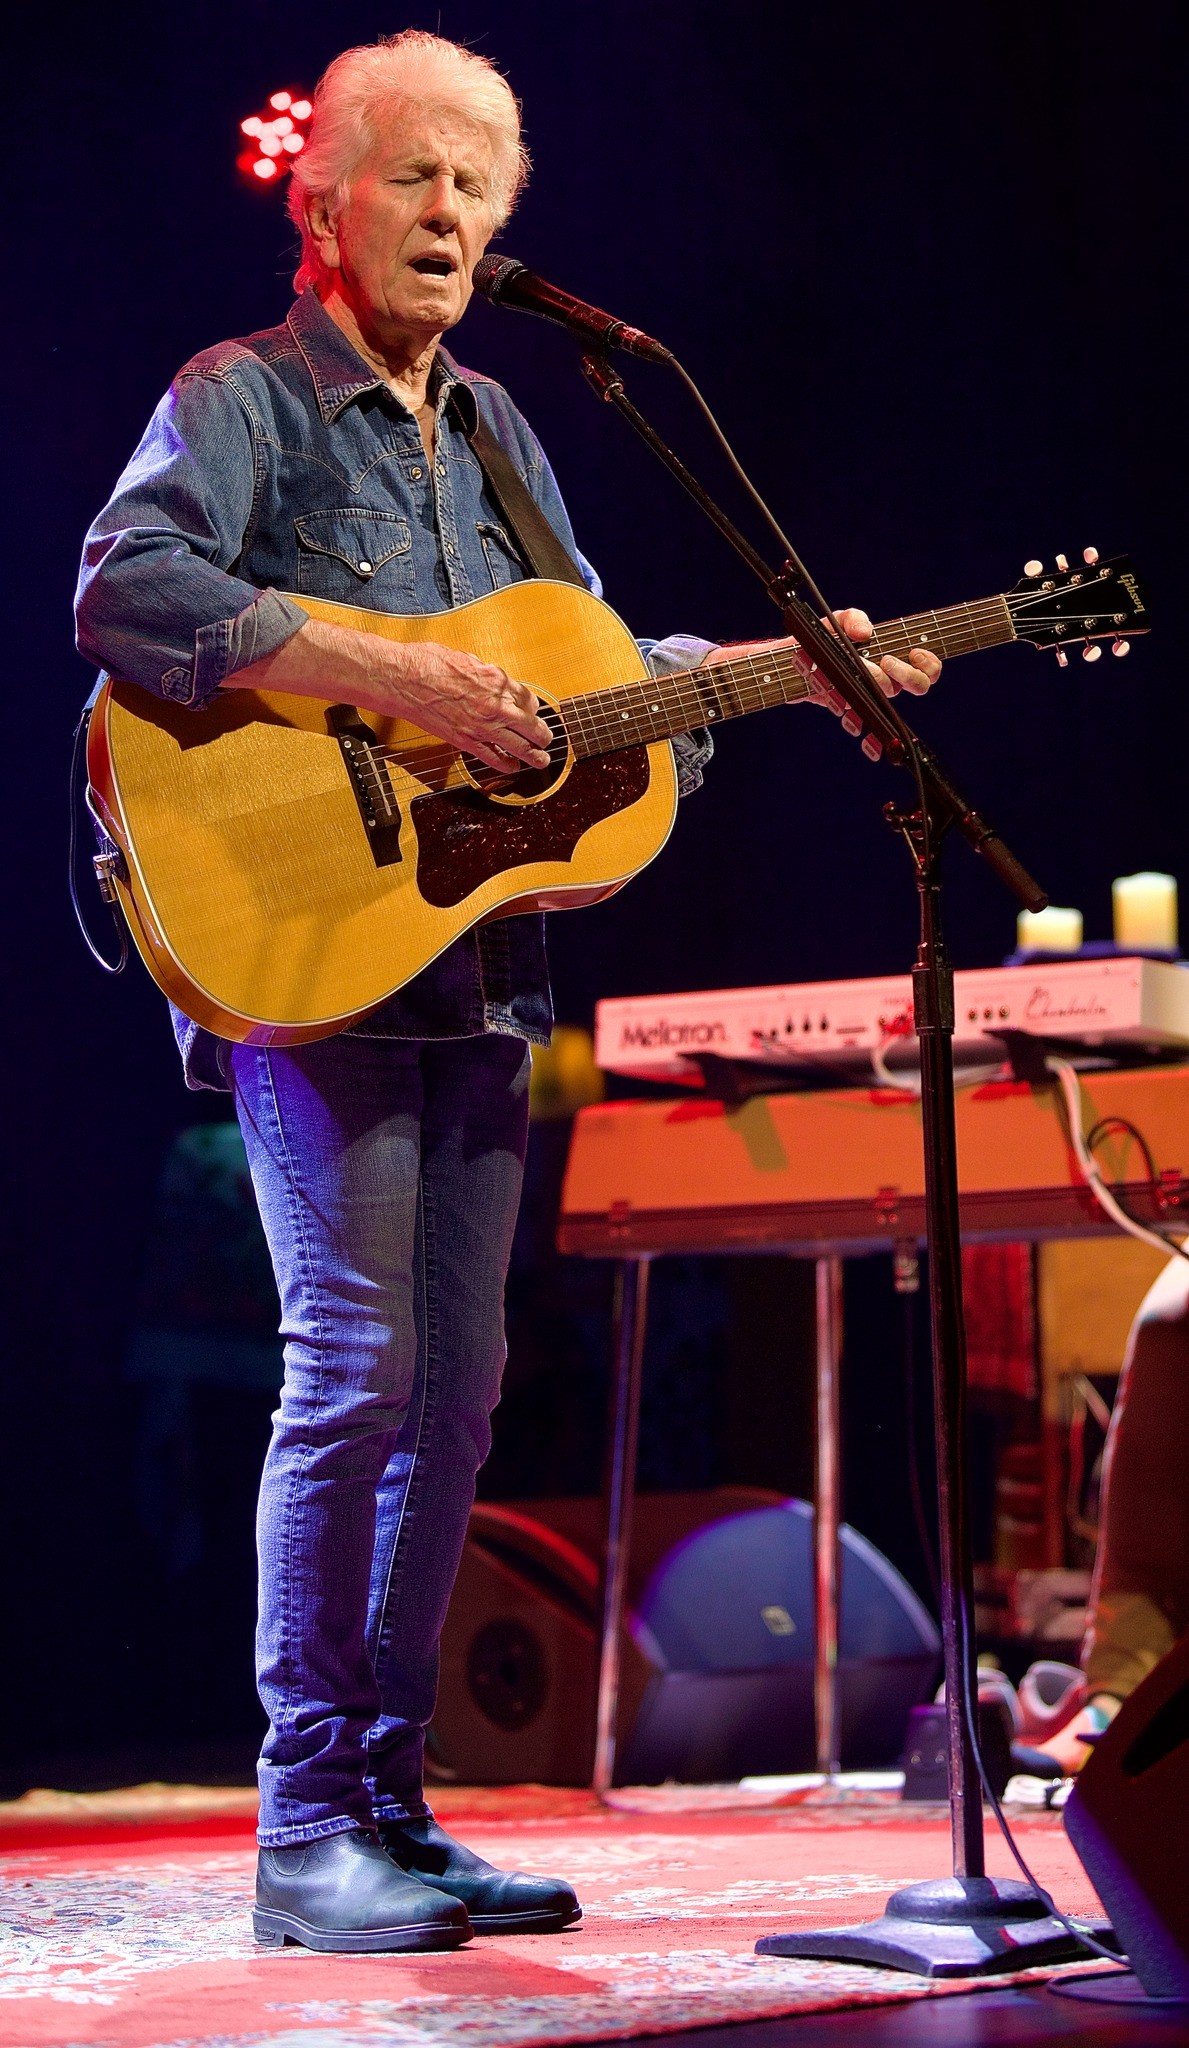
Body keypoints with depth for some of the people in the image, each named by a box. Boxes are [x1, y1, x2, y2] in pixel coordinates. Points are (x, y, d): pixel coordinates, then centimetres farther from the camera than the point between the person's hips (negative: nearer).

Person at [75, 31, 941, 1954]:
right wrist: (392, 680, -26)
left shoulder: (492, 427, 19)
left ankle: (393, 1809, 15)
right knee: (357, 1360, -12)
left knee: (457, 1383, 7)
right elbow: (125, 586, -23)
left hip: (479, 963, 8)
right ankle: (307, 1829, -3)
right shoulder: (245, 395, -5)